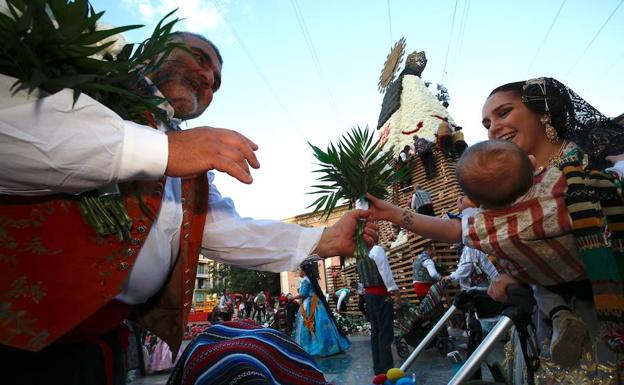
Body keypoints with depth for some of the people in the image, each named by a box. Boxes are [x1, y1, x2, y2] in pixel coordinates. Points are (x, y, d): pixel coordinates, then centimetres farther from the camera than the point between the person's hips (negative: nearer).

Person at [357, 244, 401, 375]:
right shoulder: (377, 249, -12)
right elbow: (385, 272, -17)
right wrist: (395, 291, -15)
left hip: (368, 294, 8)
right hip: (380, 294, -8)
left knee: (375, 331, 14)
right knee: (385, 333, -2)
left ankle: (378, 368, 22)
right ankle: (387, 370, 2)